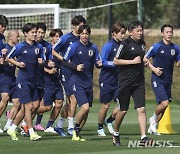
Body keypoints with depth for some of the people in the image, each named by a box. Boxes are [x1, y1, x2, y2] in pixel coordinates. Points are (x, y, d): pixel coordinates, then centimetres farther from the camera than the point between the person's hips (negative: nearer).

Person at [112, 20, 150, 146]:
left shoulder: (142, 43, 11)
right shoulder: (125, 44, -9)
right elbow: (115, 61, -10)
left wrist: (144, 61, 6)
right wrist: (132, 61, -16)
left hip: (139, 82, 5)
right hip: (125, 82, -5)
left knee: (141, 109, -7)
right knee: (123, 110, 5)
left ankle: (143, 137, -10)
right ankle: (115, 134, 27)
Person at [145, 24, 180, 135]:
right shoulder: (156, 47, -6)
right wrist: (154, 68, -12)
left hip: (168, 80, 5)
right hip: (157, 79, -5)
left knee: (163, 106, 8)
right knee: (164, 103, -19)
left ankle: (153, 127, 25)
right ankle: (154, 119, 9)